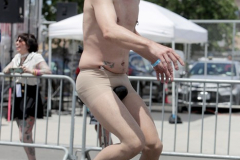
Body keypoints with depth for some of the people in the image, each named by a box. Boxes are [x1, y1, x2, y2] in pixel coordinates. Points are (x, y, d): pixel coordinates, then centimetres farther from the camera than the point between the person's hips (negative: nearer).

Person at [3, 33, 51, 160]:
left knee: (24, 136, -13)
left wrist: (32, 71, -28)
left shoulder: (36, 57, -5)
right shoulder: (17, 57, 15)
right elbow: (5, 71, 21)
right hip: (18, 96, 7)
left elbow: (48, 71, -16)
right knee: (25, 136, 11)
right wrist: (8, 69, -2)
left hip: (30, 96, -7)